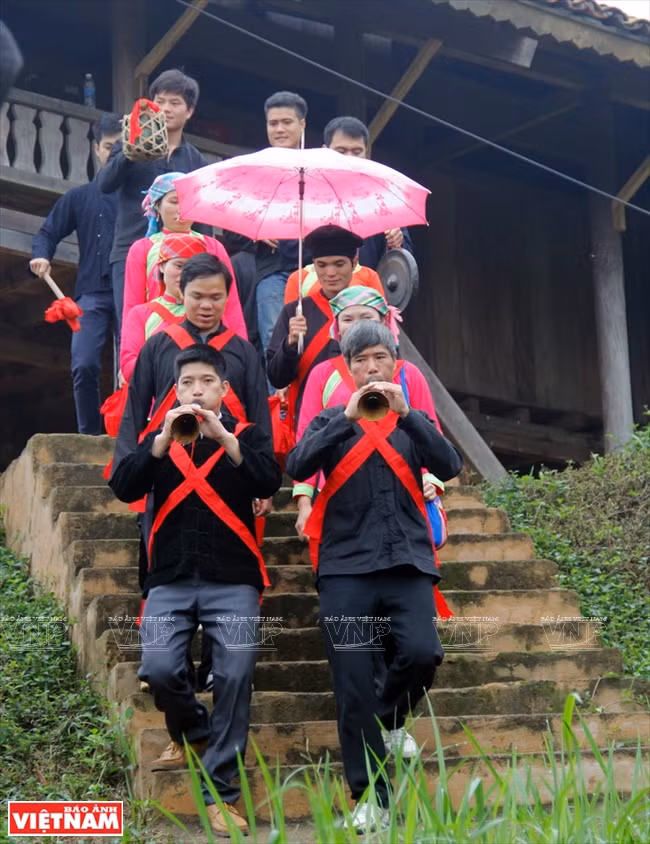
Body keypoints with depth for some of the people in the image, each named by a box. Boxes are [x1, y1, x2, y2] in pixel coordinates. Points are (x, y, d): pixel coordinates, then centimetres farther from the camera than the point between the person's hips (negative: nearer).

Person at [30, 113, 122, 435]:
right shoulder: (80, 197, 16)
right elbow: (48, 232, 17)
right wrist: (41, 256, -4)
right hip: (93, 293, 1)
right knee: (84, 365, -10)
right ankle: (89, 436, 1)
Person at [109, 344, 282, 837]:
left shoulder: (247, 436, 9)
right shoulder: (157, 440, 15)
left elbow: (269, 484, -10)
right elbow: (124, 488, -2)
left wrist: (224, 438, -20)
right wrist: (165, 439, -13)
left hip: (233, 580, -1)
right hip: (170, 579, 2)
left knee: (235, 677, -13)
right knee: (159, 670, -15)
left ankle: (220, 792, -3)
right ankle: (194, 733, 18)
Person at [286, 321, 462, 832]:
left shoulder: (413, 421, 15)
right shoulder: (332, 420, 12)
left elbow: (449, 467, -3)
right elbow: (297, 467, -7)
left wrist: (405, 413, -13)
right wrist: (349, 418, -14)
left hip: (408, 560, 1)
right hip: (347, 565, -1)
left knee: (422, 652, -22)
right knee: (353, 686, -5)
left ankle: (390, 721, 10)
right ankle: (371, 797, 7)